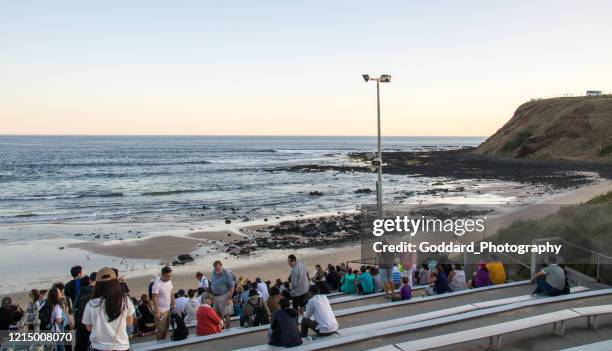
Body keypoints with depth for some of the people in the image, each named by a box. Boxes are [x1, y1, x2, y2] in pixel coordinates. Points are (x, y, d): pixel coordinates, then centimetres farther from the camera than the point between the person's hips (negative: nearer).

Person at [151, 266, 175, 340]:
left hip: (168, 309, 7)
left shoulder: (169, 281, 1)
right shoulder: (157, 284, -21)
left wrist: (174, 303, 13)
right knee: (161, 330, 3)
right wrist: (157, 312, -21)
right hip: (161, 311, -7)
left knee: (166, 329, 18)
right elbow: (154, 298, -20)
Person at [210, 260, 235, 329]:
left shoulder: (227, 274, -14)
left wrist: (229, 298, -16)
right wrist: (212, 296, 10)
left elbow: (231, 287, -12)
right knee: (218, 314, 17)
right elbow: (211, 285, 13)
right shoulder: (213, 273, 4)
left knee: (226, 314, 2)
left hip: (224, 296, -6)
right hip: (215, 296, 6)